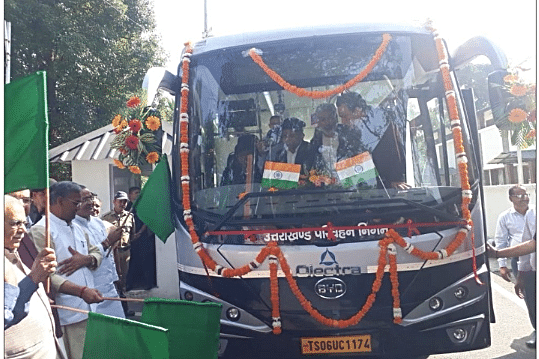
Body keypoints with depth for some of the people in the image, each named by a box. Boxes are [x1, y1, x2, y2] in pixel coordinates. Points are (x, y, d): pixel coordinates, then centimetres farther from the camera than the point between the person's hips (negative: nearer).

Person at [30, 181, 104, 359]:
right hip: (68, 315, -8)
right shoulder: (41, 230, -11)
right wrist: (82, 291, -28)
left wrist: (86, 259, -4)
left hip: (90, 307, 8)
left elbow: (97, 253, 21)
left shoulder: (76, 228, 17)